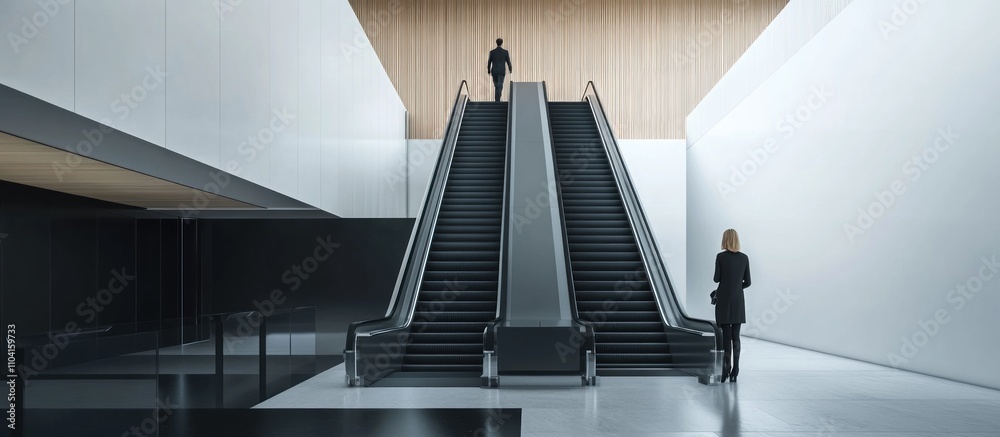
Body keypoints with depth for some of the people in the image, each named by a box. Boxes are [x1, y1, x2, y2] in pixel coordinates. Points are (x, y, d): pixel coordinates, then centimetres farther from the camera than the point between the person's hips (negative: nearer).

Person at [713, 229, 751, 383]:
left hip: (724, 300, -3)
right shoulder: (744, 257, 1)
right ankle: (735, 370, 6)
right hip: (738, 301, 3)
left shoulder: (720, 256, -8)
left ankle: (727, 364, -11)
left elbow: (717, 279, -5)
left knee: (726, 335, 3)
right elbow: (747, 282, 4)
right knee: (735, 336, 8)